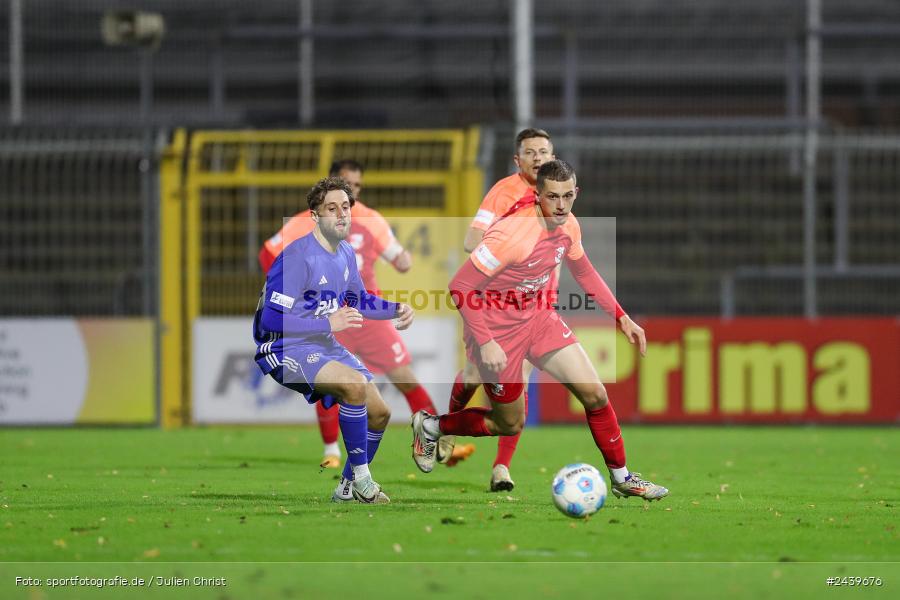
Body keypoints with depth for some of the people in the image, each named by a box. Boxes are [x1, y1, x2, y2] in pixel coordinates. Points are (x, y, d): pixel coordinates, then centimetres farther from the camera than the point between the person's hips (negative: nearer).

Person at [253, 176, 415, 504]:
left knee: (379, 413, 3)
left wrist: (395, 309, 7)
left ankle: (348, 488, 21)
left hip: (326, 348, 9)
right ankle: (362, 476, -19)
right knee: (355, 383, -32)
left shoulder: (346, 254, 7)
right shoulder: (297, 256, -21)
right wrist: (328, 324, -30)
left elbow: (359, 299, 25)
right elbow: (272, 319, -25)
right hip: (286, 350, -9)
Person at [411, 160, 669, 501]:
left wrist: (621, 318, 11)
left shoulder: (568, 226, -7)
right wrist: (485, 343, -30)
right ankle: (431, 426, 30)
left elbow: (583, 271, 15)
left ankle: (622, 479, 12)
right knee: (510, 424, 6)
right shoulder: (512, 234, -31)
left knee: (594, 394, -3)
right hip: (497, 329, -6)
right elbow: (460, 287, -27)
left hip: (538, 317, 6)